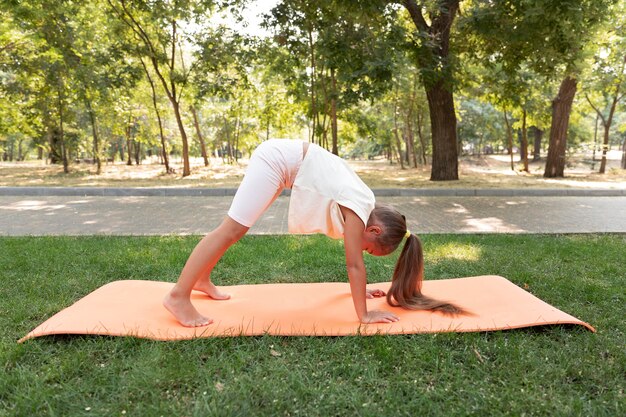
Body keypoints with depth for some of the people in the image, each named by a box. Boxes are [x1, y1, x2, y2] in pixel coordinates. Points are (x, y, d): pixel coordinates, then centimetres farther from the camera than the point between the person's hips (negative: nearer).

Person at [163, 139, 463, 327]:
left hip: (282, 159, 9)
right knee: (233, 229, -13)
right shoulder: (359, 208, -19)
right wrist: (364, 315, -14)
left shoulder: (364, 206, 5)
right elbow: (355, 263, -19)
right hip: (278, 158, -9)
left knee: (235, 228, 14)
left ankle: (201, 279, 26)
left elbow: (354, 262, 17)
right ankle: (179, 296, -10)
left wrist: (359, 289, 24)